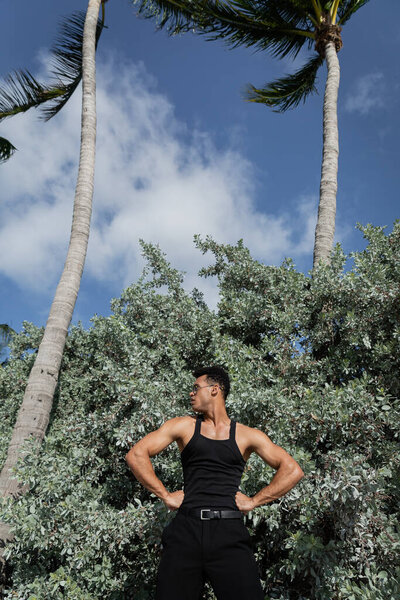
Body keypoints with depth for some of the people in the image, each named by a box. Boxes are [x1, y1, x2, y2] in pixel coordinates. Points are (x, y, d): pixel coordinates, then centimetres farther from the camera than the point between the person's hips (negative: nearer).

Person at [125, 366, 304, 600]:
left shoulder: (246, 435, 9)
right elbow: (136, 455, 5)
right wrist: (165, 496, -1)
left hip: (229, 533, -1)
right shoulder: (184, 426, 10)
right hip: (186, 530, 1)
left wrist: (254, 501, 1)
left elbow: (293, 470, 7)